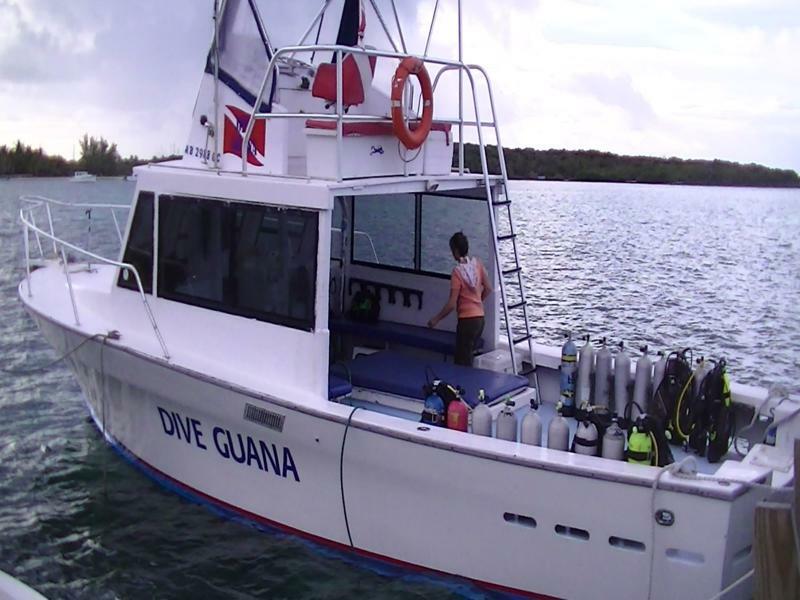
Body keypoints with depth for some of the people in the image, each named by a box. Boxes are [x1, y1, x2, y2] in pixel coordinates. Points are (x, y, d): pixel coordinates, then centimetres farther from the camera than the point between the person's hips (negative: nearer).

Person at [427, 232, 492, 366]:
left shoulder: (457, 272, -17)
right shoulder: (478, 264, 2)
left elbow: (452, 304, -18)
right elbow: (488, 289, 12)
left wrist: (436, 319, -6)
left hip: (467, 320, -7)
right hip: (480, 318, 7)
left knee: (462, 362, 2)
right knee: (467, 358, 18)